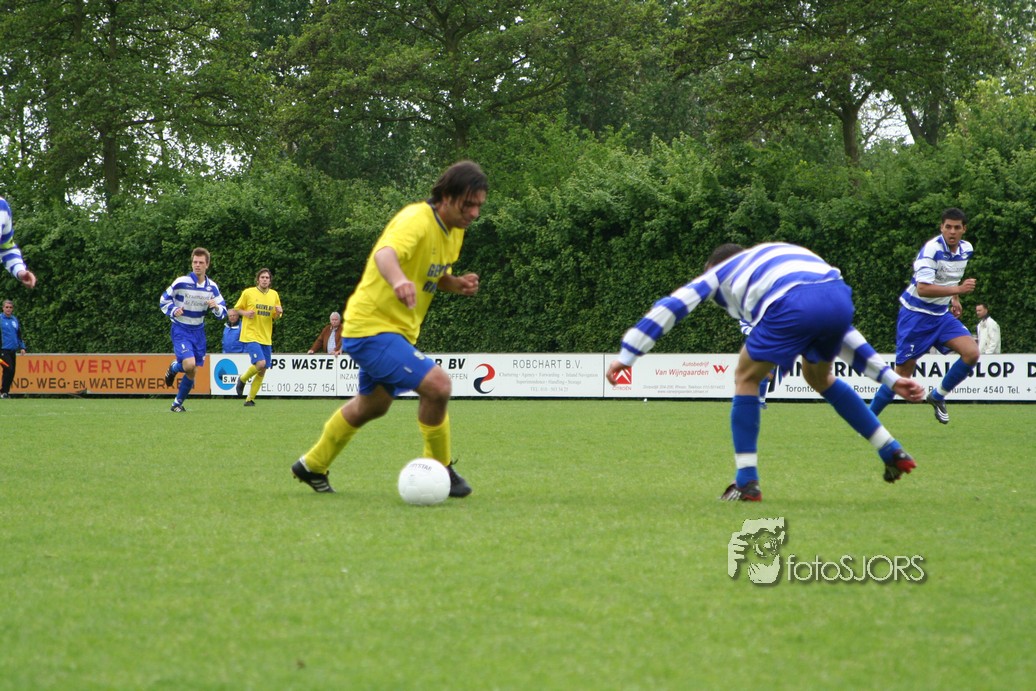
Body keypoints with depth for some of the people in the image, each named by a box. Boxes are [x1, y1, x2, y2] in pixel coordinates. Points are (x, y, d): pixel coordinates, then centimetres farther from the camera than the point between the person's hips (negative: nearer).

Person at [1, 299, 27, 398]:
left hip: (13, 350, 6)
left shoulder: (15, 320, 14)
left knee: (12, 372, 5)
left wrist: (22, 347, 13)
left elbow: (19, 335, 21)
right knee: (8, 370, -14)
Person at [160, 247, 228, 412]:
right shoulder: (181, 282, -12)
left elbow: (222, 312, 6)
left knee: (192, 371, 5)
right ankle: (174, 368, 11)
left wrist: (216, 307, -18)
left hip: (198, 331, 5)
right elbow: (163, 301, -2)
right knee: (189, 365, -24)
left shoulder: (212, 287, 1)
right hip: (180, 330, -5)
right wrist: (173, 311, -21)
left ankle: (178, 403, 23)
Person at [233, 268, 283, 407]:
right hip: (250, 336, -5)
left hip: (266, 338, 5)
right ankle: (242, 379, 6)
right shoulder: (248, 293, -3)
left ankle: (250, 399, 17)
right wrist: (245, 313, -14)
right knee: (260, 363, -23)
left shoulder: (274, 295, 9)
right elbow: (237, 309, 6)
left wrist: (278, 312, -6)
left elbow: (276, 317, 17)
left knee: (262, 372, 3)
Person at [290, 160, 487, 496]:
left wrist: (457, 284, -3)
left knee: (371, 405, 28)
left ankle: (312, 465, 47)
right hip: (372, 327, -10)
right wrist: (399, 281, -65)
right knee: (437, 384, -24)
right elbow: (384, 253, -43)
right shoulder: (417, 220, -23)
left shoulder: (454, 230, 5)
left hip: (398, 329, 10)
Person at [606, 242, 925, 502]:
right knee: (819, 377, 32)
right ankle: (893, 452, 32)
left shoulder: (721, 271, 32)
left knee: (746, 378, 16)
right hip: (840, 298, 6)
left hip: (791, 305, -6)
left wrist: (626, 356, 24)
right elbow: (845, 335, 41)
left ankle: (747, 483, 13)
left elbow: (670, 307, 23)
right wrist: (890, 378, 39)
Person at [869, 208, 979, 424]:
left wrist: (954, 300, 14)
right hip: (916, 315, -7)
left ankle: (938, 396, 7)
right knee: (903, 374, -5)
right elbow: (923, 288, -31)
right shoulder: (931, 249, -21)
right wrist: (958, 289, -34)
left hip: (941, 315, 7)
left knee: (972, 353, -13)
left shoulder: (966, 249, 3)